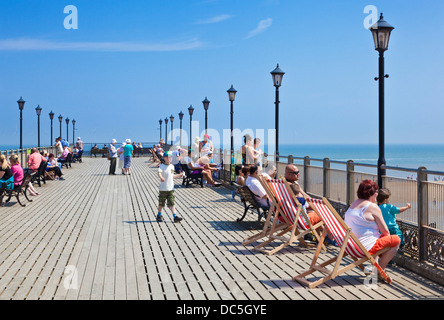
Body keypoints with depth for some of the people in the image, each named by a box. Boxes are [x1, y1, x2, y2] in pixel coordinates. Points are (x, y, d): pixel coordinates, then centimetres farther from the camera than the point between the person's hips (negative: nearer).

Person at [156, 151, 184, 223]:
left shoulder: (172, 166, 11)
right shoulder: (162, 166, -9)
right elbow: (159, 173, -29)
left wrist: (178, 175, 27)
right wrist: (161, 177, -49)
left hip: (171, 188, 4)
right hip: (163, 188, -4)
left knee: (171, 203, -1)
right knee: (161, 203, 8)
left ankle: (175, 216, -6)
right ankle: (159, 216, 25)